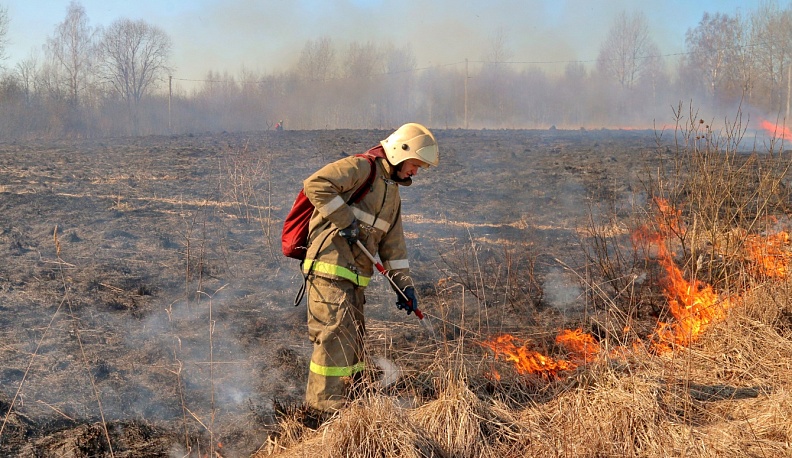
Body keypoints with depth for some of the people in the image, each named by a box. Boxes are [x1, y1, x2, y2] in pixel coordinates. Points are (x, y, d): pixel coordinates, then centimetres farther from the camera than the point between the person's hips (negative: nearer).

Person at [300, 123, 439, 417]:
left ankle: (348, 403, 29)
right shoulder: (361, 168, -8)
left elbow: (393, 245, 22)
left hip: (353, 278, 10)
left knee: (353, 341, 16)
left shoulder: (392, 194, 21)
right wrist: (345, 220, -21)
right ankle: (324, 409, -4)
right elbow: (315, 184, -22)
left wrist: (404, 285, 15)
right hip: (329, 269, -9)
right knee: (335, 337, -10)